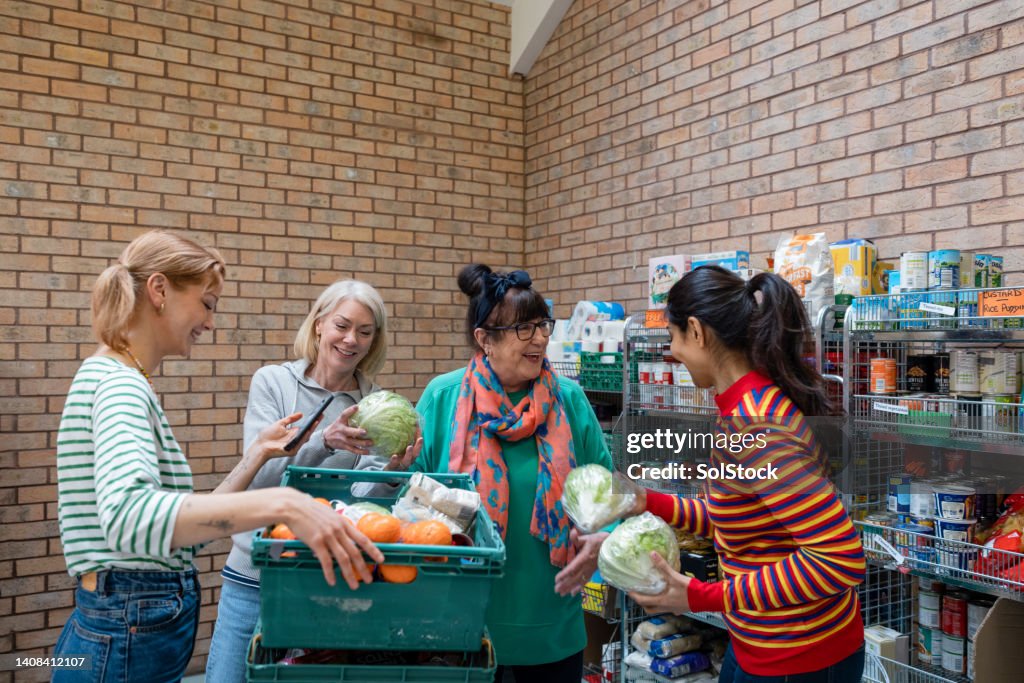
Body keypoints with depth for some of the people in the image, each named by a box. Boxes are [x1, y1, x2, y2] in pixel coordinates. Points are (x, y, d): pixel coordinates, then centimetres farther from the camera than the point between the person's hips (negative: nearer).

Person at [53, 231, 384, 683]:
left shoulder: (125, 383, 12)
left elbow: (183, 528, 11)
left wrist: (256, 456, 5)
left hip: (138, 632, 9)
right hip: (128, 643, -9)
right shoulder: (118, 382, -16)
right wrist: (283, 504, -43)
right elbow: (128, 517, -37)